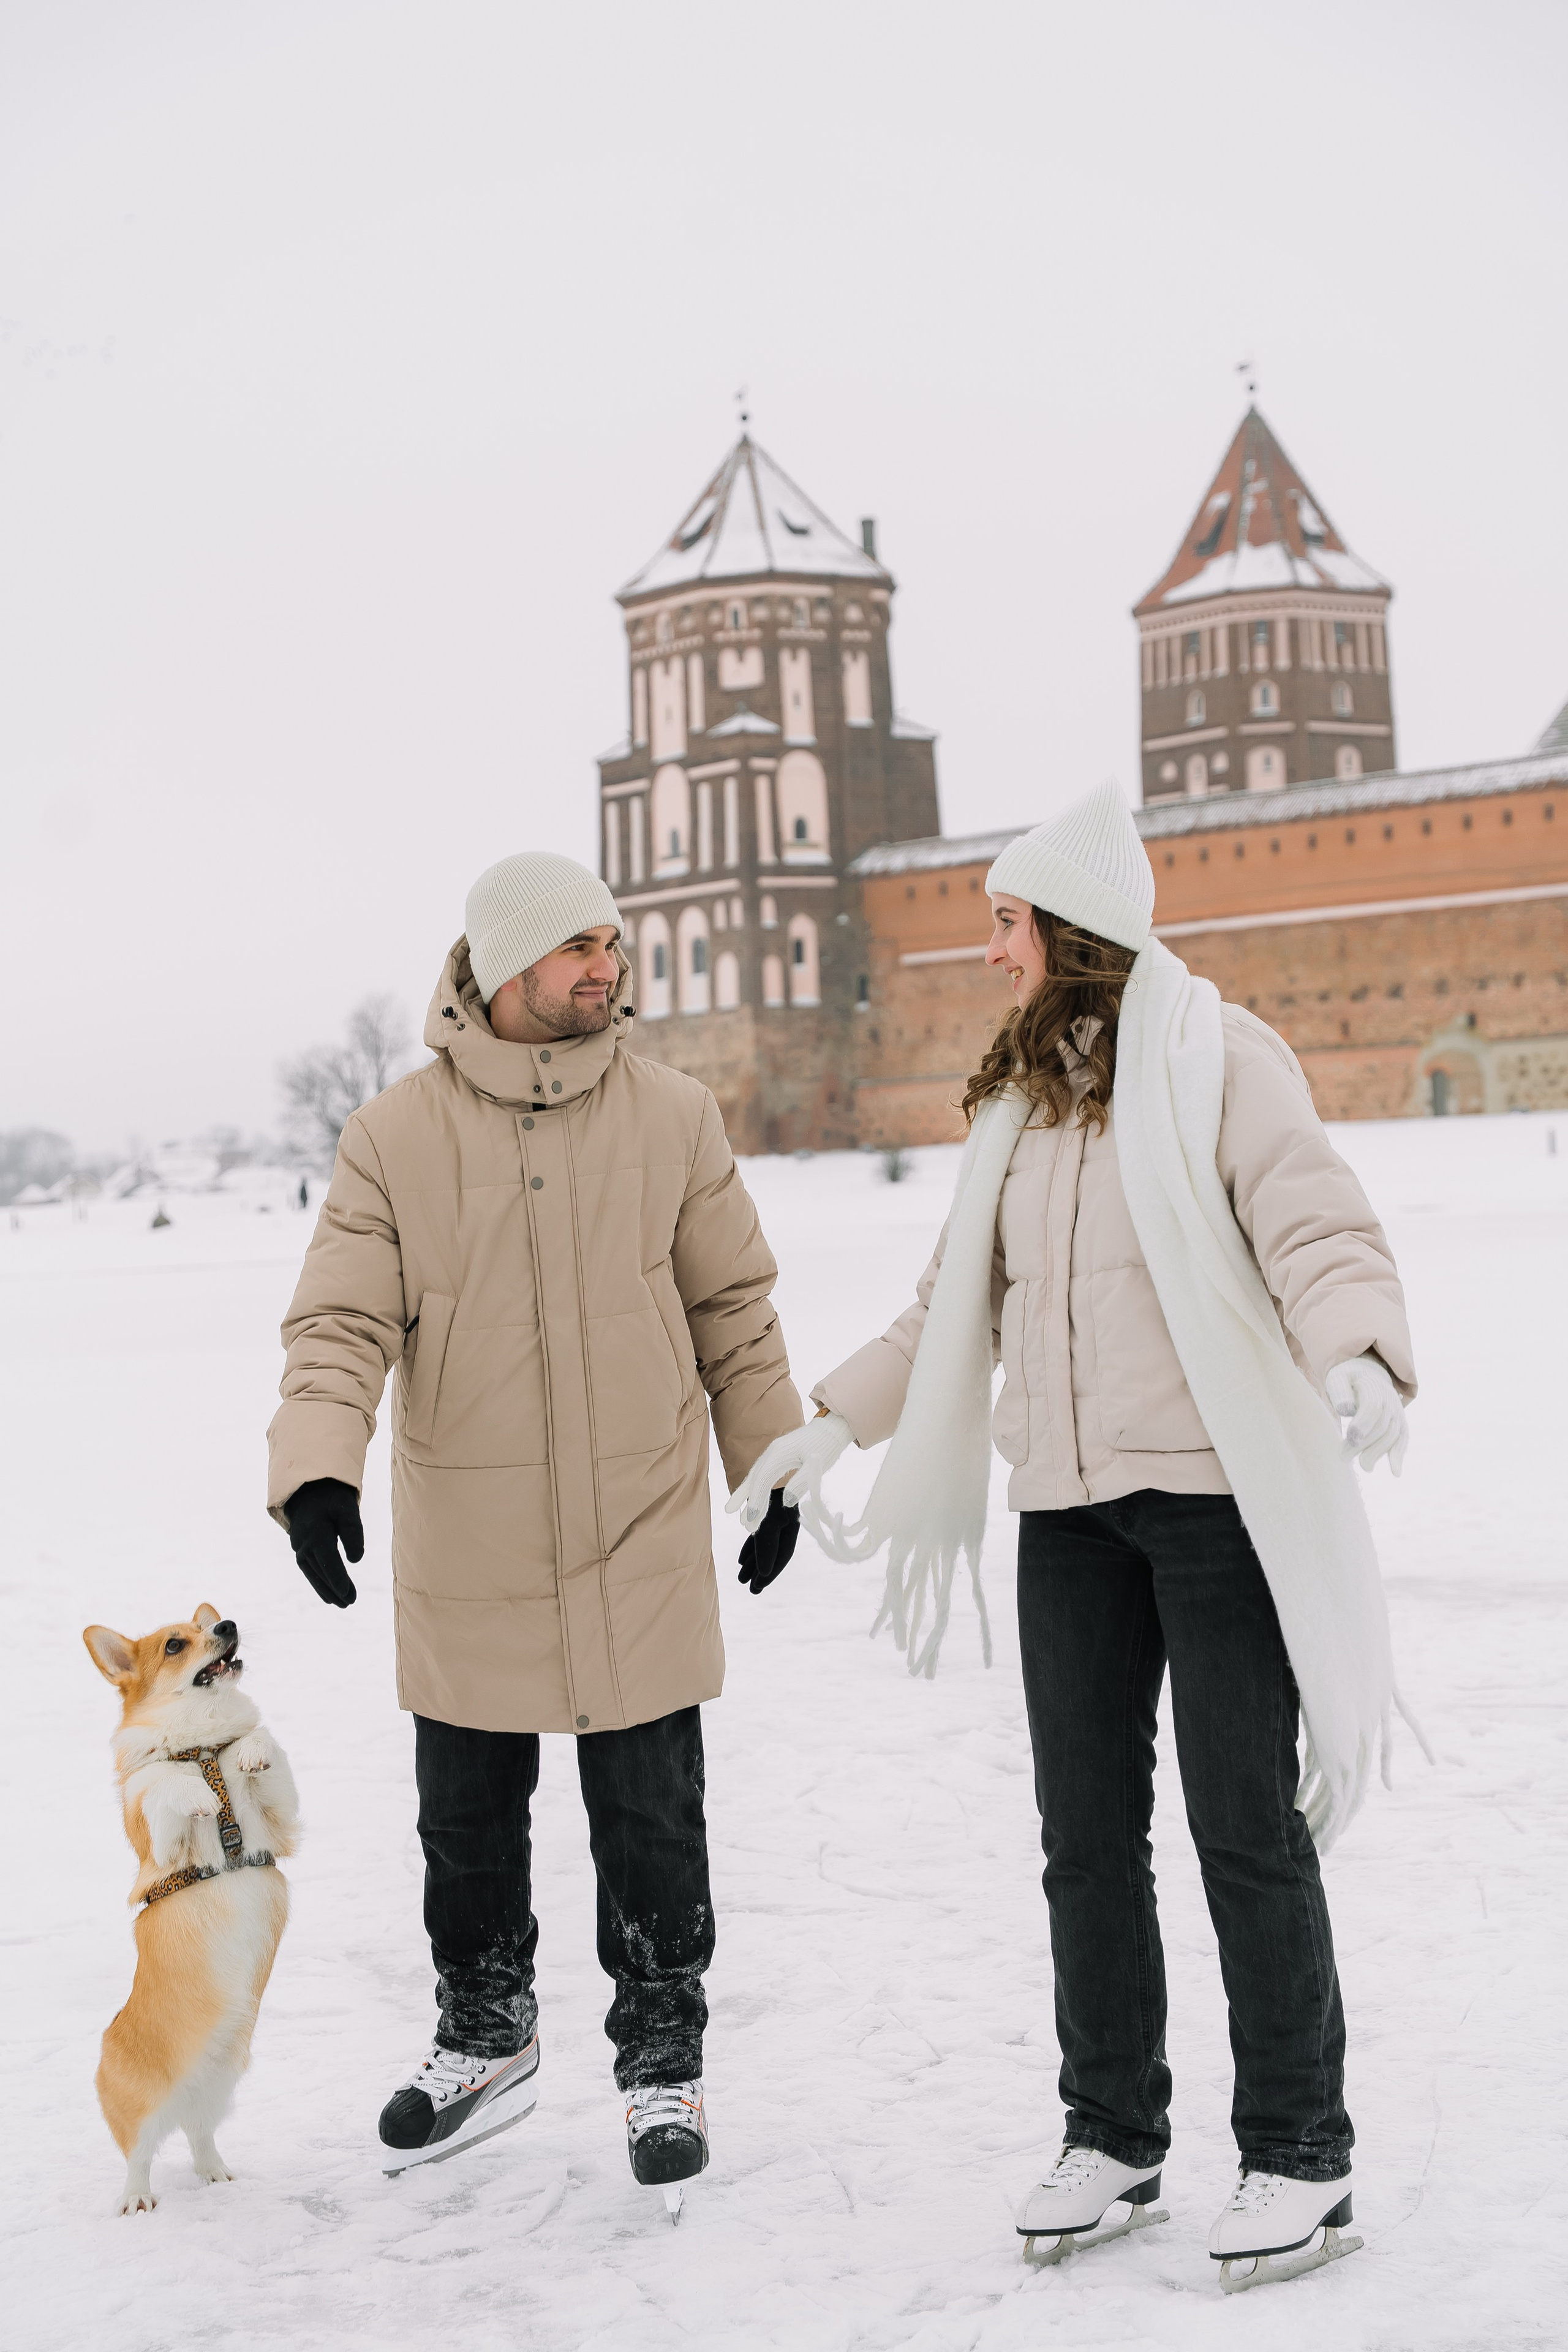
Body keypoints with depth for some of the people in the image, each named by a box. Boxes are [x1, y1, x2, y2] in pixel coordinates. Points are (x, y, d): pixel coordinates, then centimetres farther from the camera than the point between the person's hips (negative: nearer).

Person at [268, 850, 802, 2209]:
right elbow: (343, 1324, -7)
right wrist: (316, 1466, -22)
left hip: (641, 1538, 0)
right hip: (466, 1549, 0)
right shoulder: (395, 1138, -4)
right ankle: (486, 2035, 34)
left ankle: (663, 2062, 22)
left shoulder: (672, 1117, -1)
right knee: (466, 1817, 13)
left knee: (651, 1820, 5)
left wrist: (771, 1468, 10)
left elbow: (734, 1309, 7)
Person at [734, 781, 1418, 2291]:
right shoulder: (1018, 1093, 15)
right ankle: (1113, 2138, 22)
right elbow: (962, 1298, 22)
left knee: (1246, 1824, -1)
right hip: (1068, 1507, 7)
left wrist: (1356, 1359, -34)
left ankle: (1299, 2156, 11)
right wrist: (838, 1419, 18)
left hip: (1218, 1492, -7)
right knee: (1086, 1829, 10)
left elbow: (1320, 1229, -15)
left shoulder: (1216, 1058, -7)